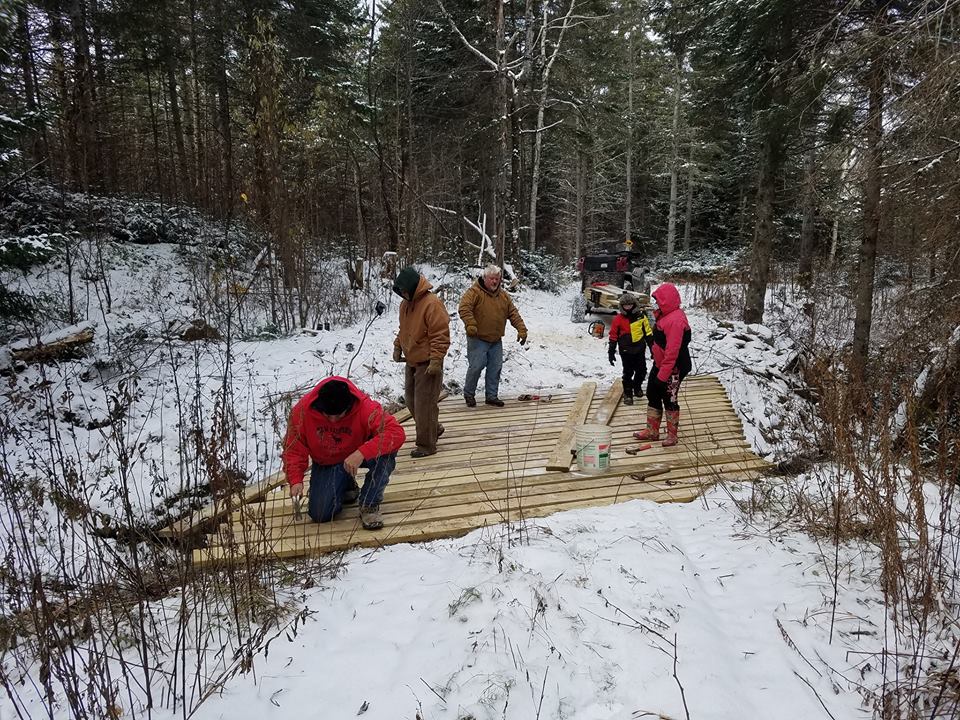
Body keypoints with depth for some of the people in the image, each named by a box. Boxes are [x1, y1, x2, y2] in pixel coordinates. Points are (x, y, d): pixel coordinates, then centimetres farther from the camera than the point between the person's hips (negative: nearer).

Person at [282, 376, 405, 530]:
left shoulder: (364, 406, -32)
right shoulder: (303, 410, -24)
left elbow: (397, 433, -41)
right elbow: (293, 449, -13)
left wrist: (362, 453, -51)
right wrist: (296, 480, -28)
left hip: (357, 457, -1)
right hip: (326, 464, 2)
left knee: (386, 452, -34)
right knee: (319, 515, -14)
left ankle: (369, 505, -11)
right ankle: (346, 487, 20)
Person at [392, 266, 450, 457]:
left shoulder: (431, 304, -18)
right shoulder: (405, 304, 9)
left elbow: (441, 335, -21)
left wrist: (436, 360, -23)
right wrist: (397, 346, 10)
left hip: (427, 363, -9)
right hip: (411, 361, 9)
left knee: (425, 404, -5)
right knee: (411, 399, 16)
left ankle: (426, 445, 6)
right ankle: (433, 429, 35)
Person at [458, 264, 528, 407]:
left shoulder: (503, 295, 12)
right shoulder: (474, 292, -8)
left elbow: (513, 314, 12)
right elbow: (464, 308, -22)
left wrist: (521, 329, 1)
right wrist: (470, 324, -36)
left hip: (496, 341, 6)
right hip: (478, 339, -6)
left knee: (495, 368, 6)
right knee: (476, 366, -7)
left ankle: (492, 396, 17)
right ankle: (469, 394, 12)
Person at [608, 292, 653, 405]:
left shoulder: (641, 316, -1)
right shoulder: (618, 319, -8)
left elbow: (648, 332, 8)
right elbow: (613, 336, -2)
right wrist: (611, 352, -3)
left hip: (640, 349, 3)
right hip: (626, 351, -3)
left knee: (642, 370, 13)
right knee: (628, 373, 1)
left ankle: (637, 386, 39)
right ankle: (628, 393, 15)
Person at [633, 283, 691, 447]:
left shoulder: (676, 320, -26)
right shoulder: (666, 315, 6)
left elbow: (672, 352, -29)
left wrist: (662, 375, -27)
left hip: (673, 369, -10)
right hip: (660, 365, 10)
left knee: (669, 400, 3)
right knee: (652, 396, 15)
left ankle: (672, 435, 19)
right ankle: (652, 431, 27)